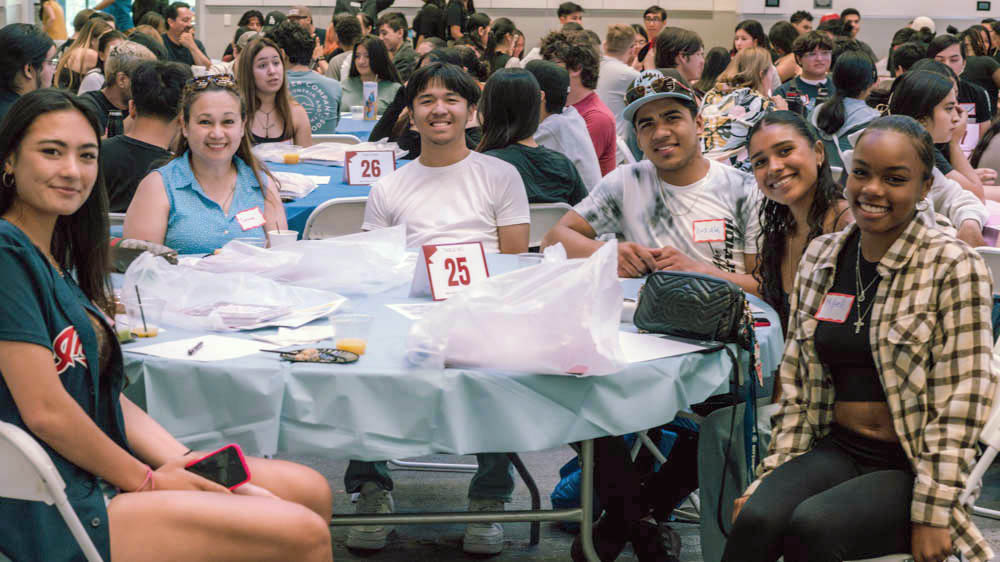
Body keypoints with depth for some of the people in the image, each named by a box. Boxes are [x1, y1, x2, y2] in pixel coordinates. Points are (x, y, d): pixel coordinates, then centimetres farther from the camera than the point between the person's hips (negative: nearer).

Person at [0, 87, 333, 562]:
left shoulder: (54, 255, 13)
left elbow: (105, 391, 11)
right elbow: (45, 410, -20)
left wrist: (183, 463, -2)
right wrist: (148, 482, -9)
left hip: (111, 468, 10)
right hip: (66, 512, -10)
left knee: (312, 491, 8)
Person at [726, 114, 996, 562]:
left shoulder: (954, 268, -7)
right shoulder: (821, 257, 8)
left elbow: (960, 405, -11)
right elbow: (796, 382, 11)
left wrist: (932, 515, -16)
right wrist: (773, 477, 4)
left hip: (910, 466, -4)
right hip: (835, 451, 4)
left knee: (811, 525, -31)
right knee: (756, 519, -26)